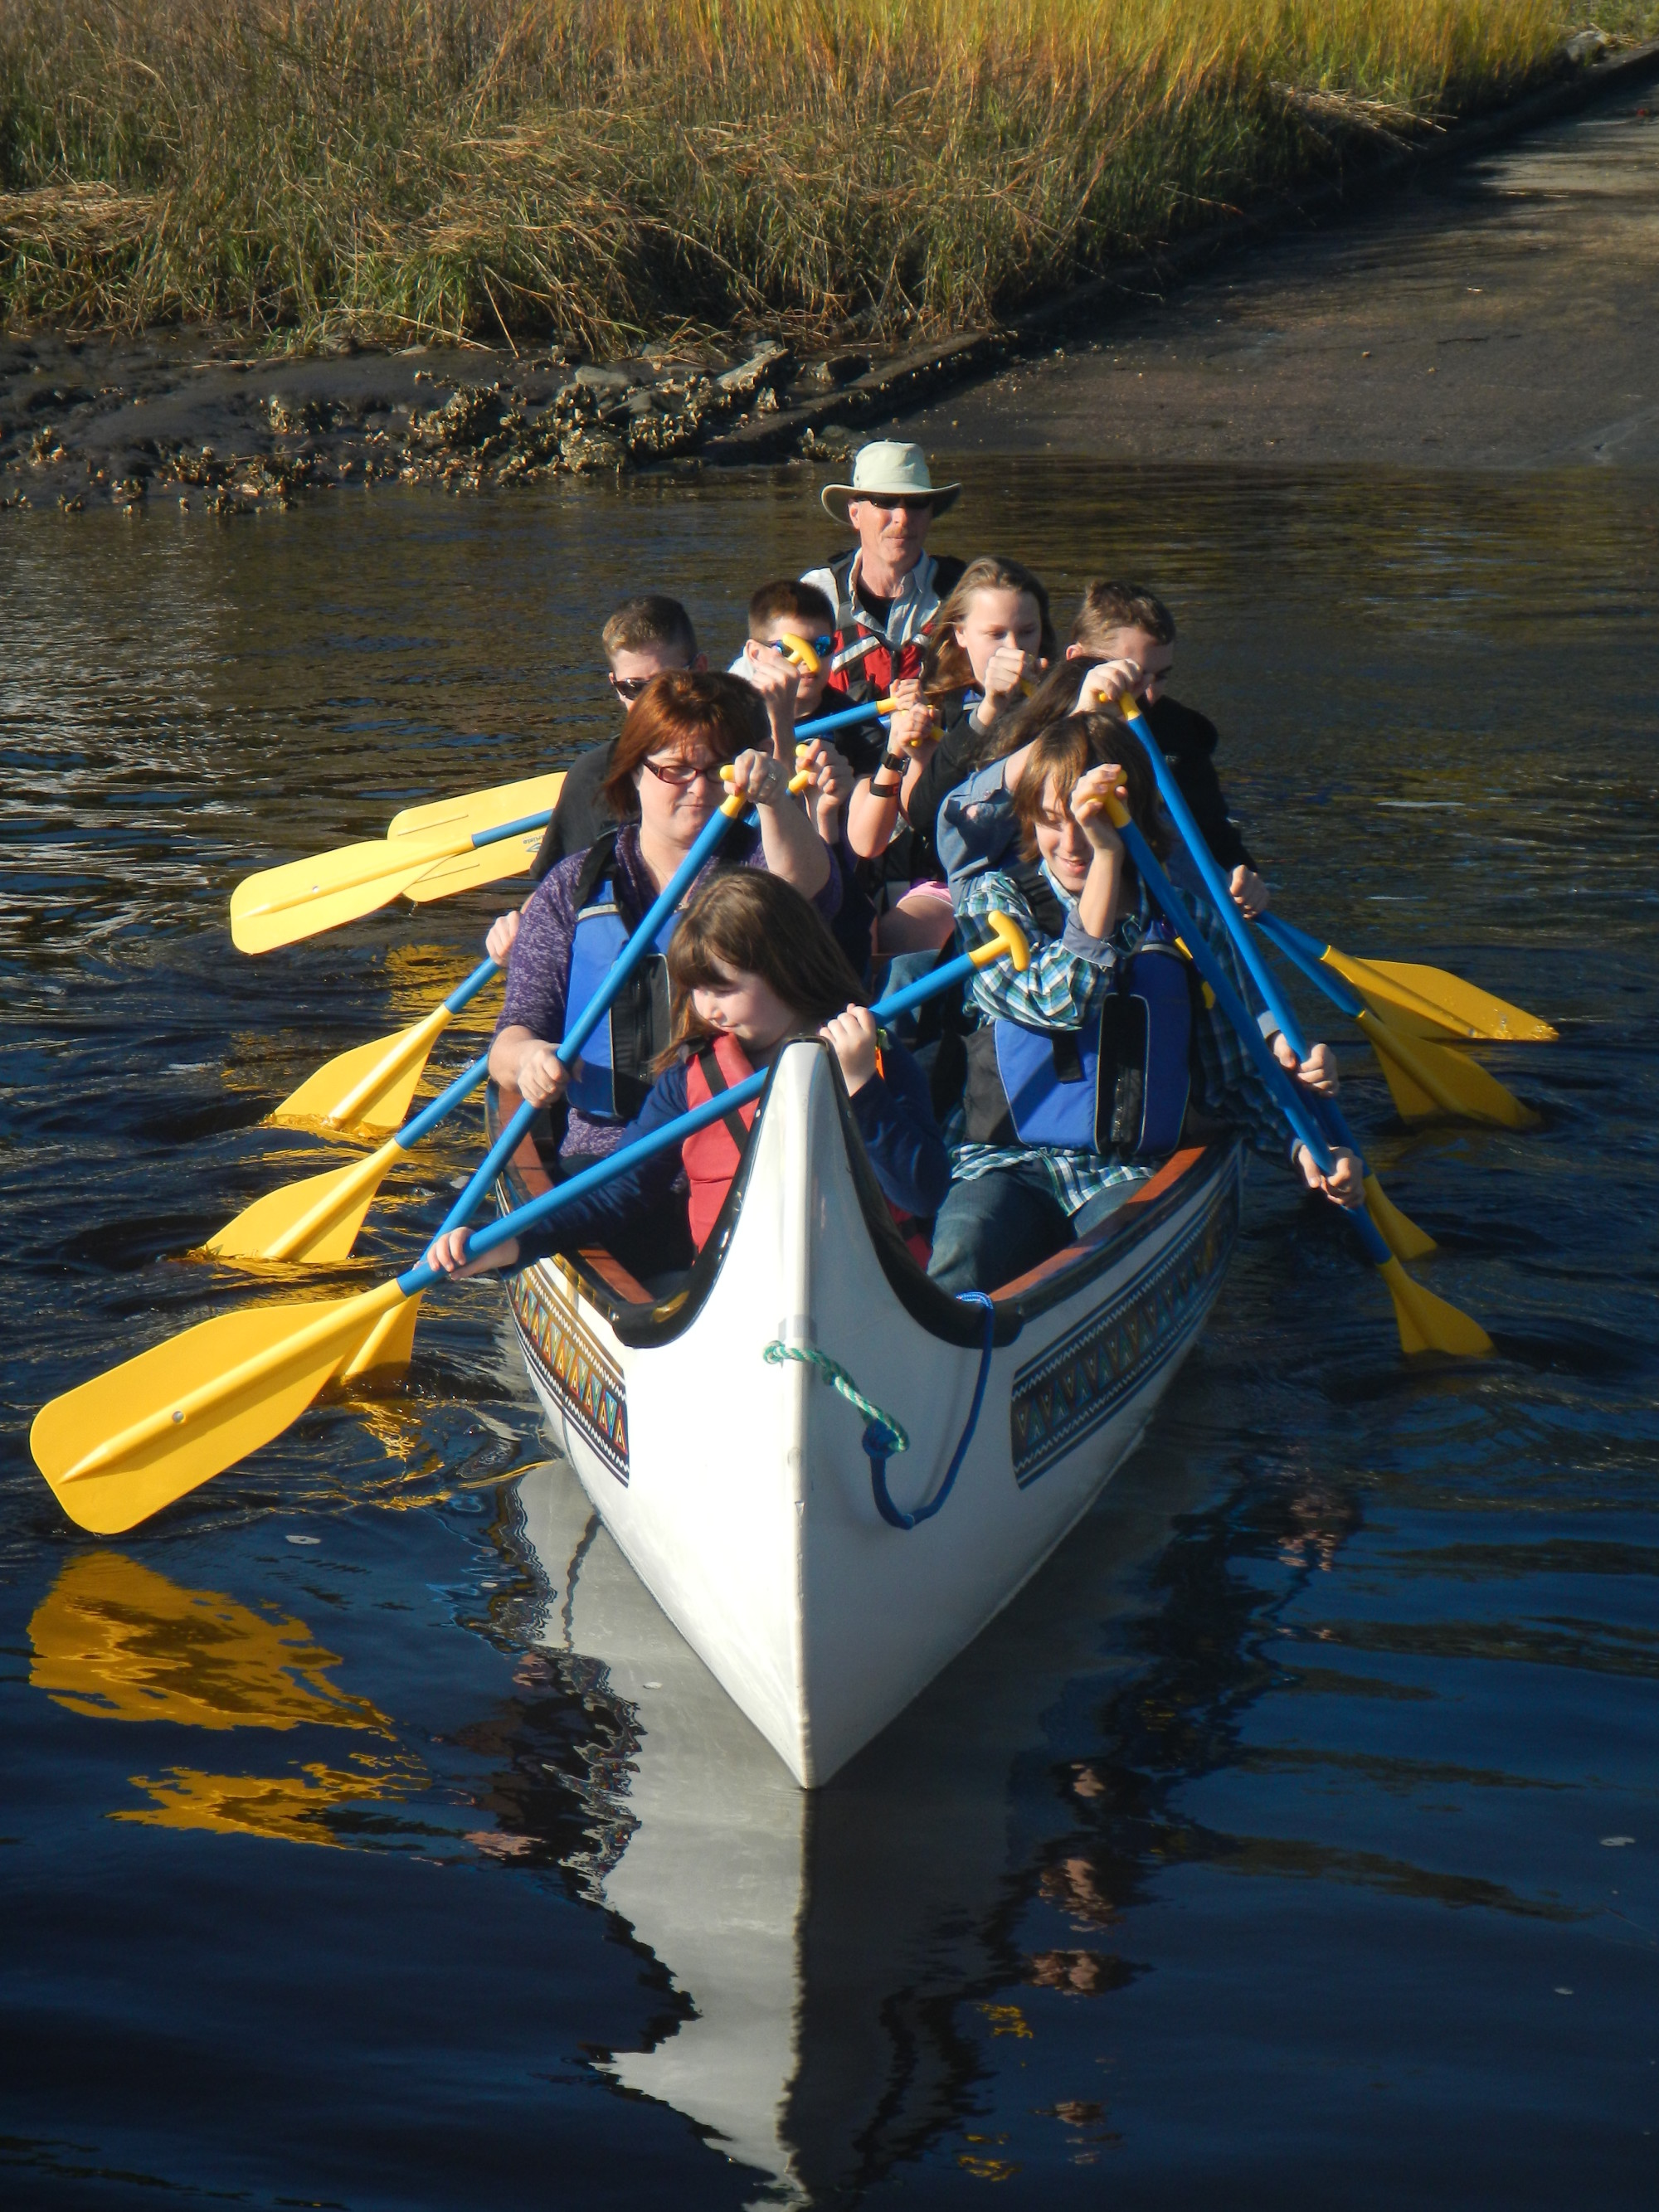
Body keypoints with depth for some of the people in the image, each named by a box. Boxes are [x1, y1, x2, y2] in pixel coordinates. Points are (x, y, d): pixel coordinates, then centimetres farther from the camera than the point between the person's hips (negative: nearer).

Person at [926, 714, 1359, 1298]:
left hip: (1136, 1171, 1)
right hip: (1008, 1162, -1)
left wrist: (1302, 1144, -2)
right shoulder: (992, 896, 8)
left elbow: (1233, 1076, 17)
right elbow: (1061, 1001, -12)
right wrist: (1105, 856, -14)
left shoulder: (1183, 909, 12)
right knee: (961, 1260, -35)